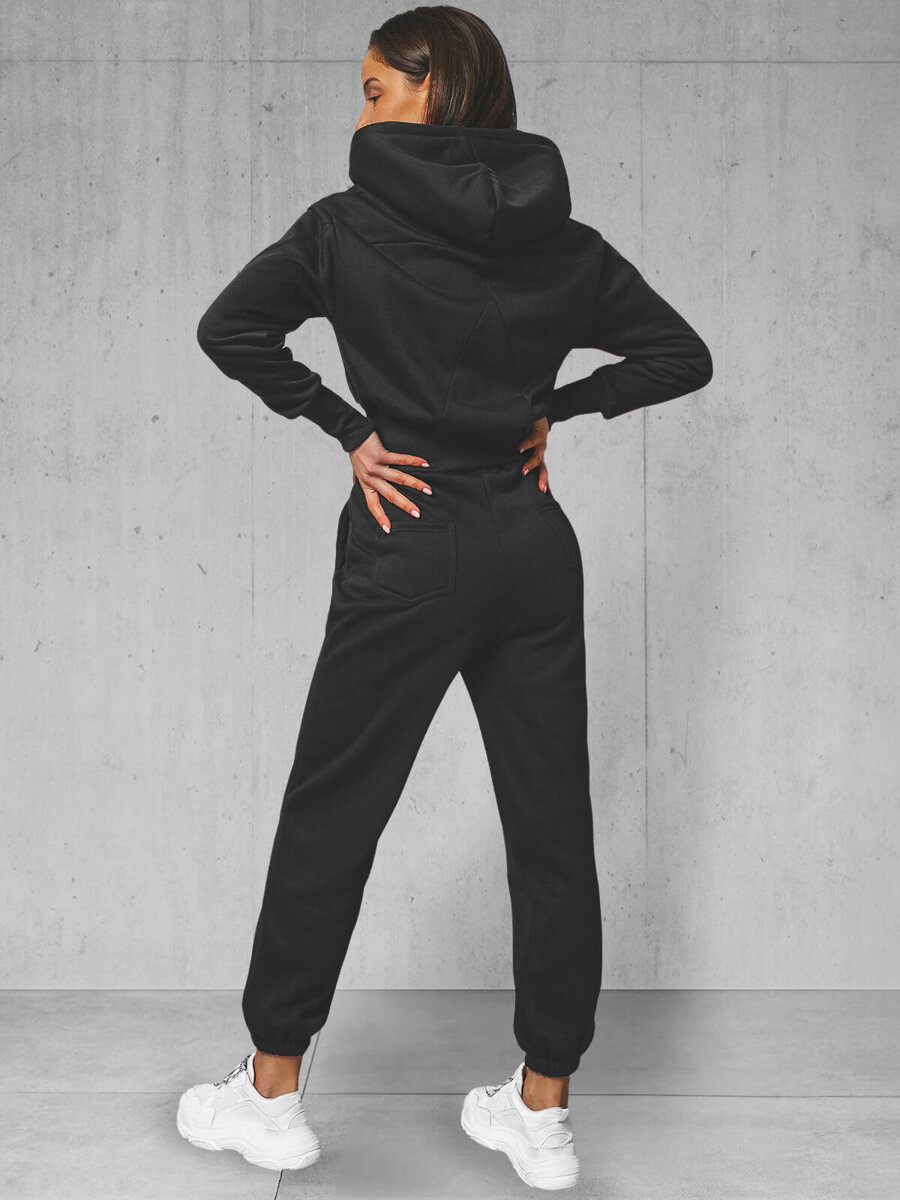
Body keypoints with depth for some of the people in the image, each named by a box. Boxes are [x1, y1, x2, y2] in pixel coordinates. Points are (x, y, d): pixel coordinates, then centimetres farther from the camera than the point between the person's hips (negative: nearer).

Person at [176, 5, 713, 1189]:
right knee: (552, 824, 9)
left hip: (411, 554, -4)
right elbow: (682, 354, 8)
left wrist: (350, 430, -2)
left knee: (330, 816, 9)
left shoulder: (352, 224, -4)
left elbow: (231, 329, -8)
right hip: (536, 549, 4)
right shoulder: (567, 240, 5)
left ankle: (273, 1093, 21)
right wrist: (549, 406, 9)